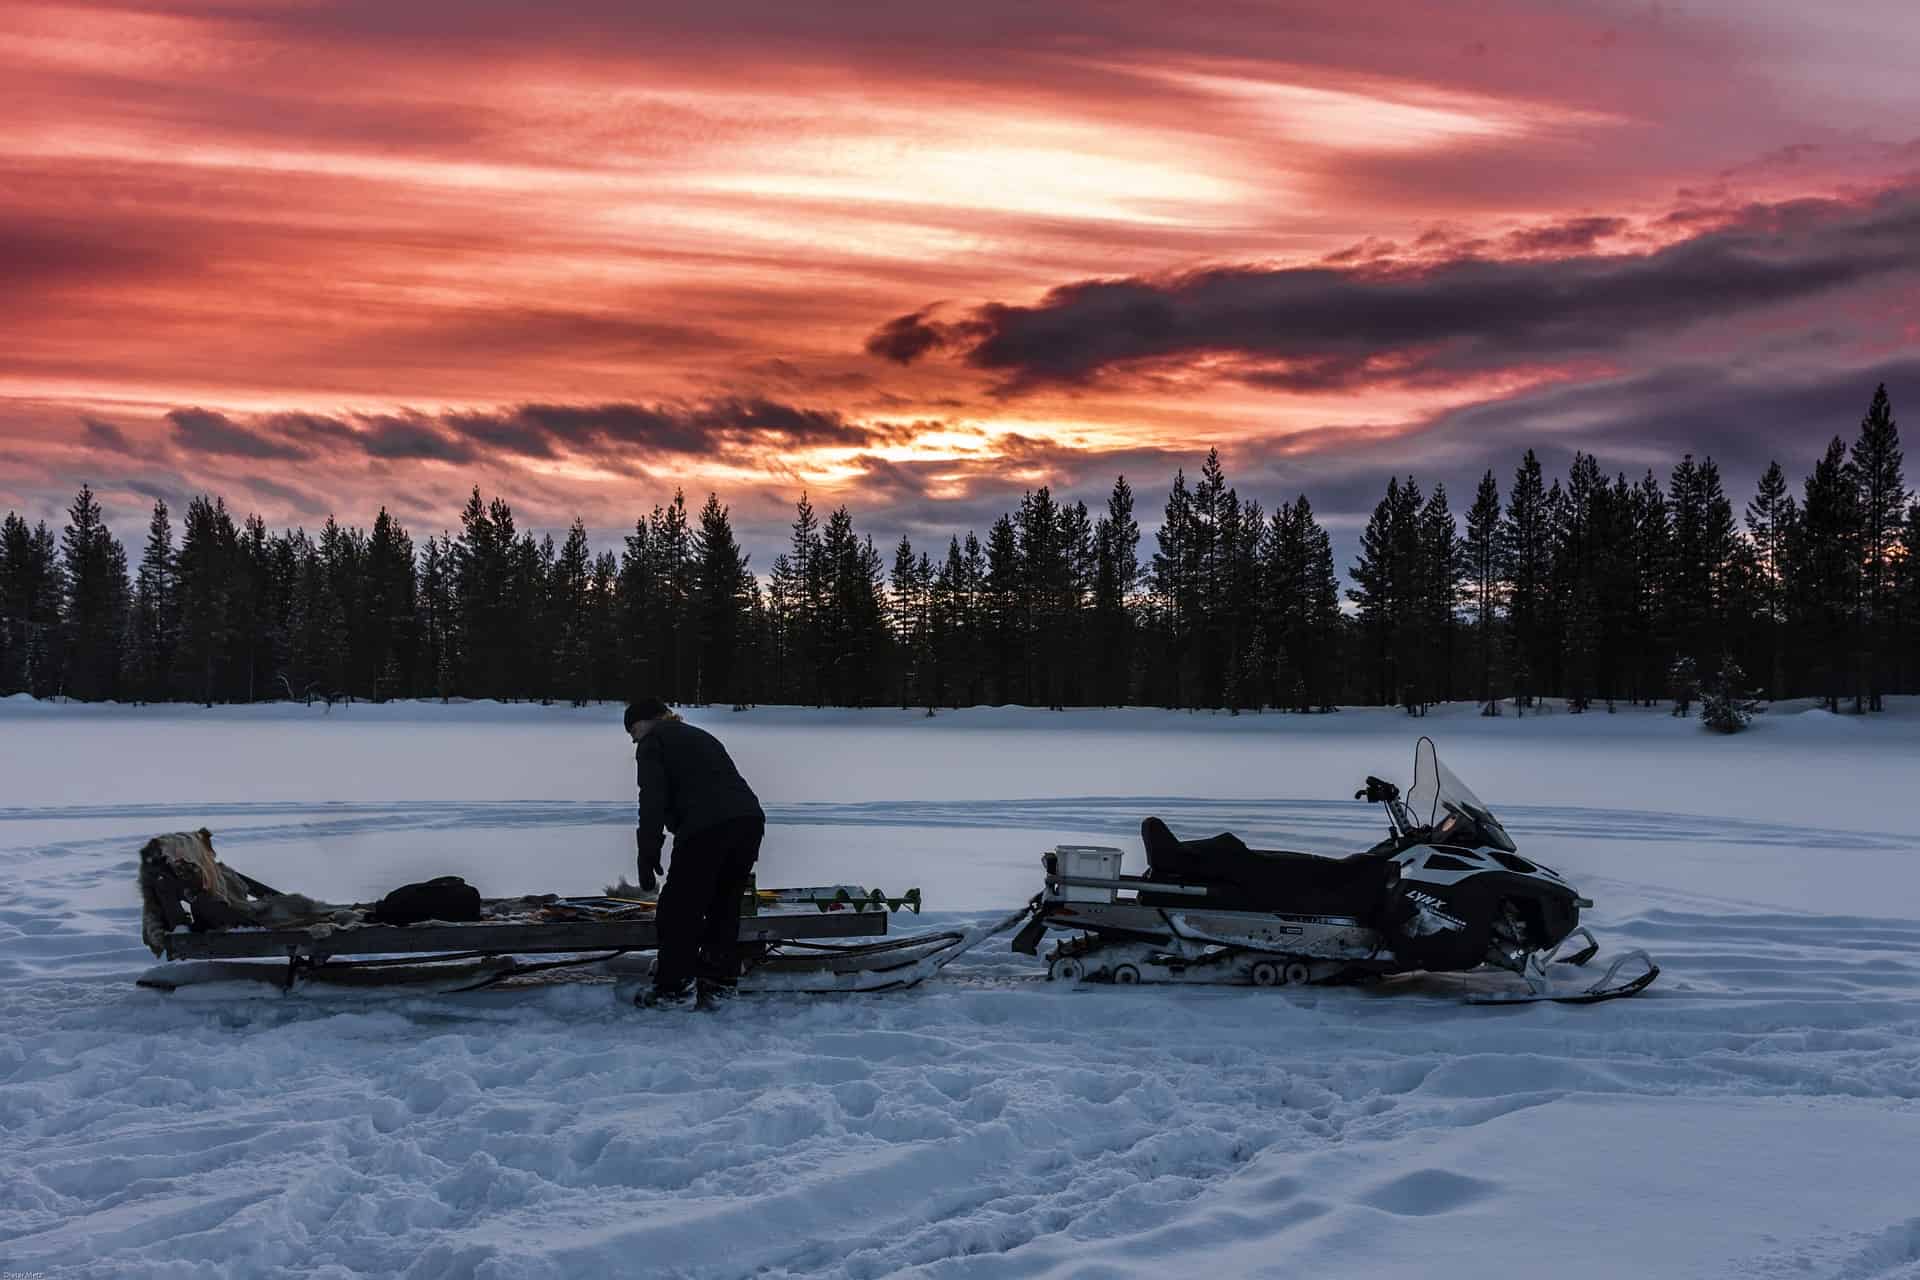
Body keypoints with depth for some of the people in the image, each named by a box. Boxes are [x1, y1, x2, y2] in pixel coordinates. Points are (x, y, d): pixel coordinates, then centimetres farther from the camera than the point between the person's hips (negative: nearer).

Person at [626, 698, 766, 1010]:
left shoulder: (652, 742, 11)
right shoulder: (701, 737, 32)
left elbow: (653, 800, -3)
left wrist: (648, 855, -4)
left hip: (706, 826, -8)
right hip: (750, 819, 8)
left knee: (680, 908, 3)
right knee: (725, 905, 17)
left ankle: (676, 988, 6)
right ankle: (718, 984, 20)